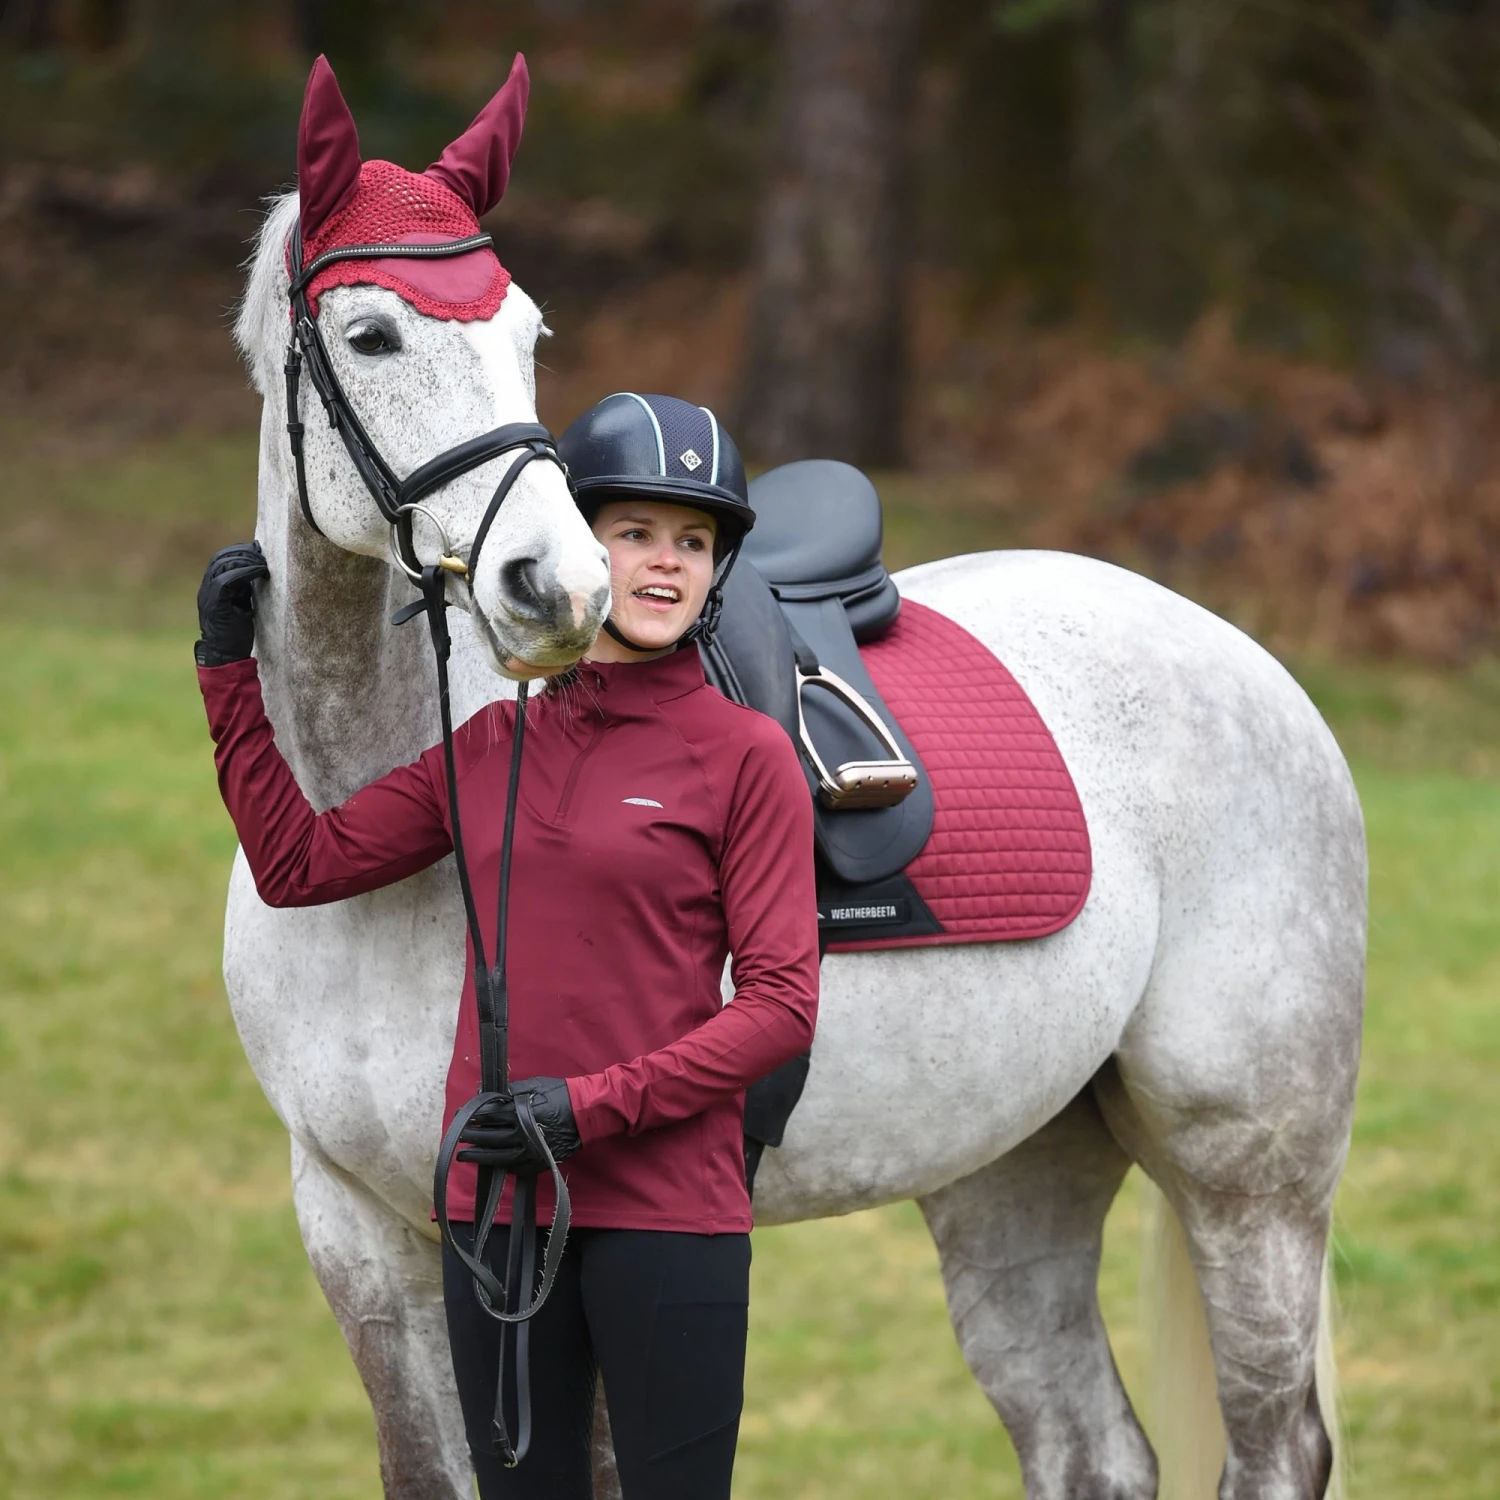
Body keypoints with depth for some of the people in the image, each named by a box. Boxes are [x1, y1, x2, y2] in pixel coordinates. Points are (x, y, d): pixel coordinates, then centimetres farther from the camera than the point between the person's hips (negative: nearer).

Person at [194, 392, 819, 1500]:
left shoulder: (746, 756, -4)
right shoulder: (492, 745, 10)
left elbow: (780, 1005, -9)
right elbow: (301, 863, 16)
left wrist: (595, 1105, -17)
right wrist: (231, 671, 12)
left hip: (667, 1208, -4)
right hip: (496, 1201, 5)